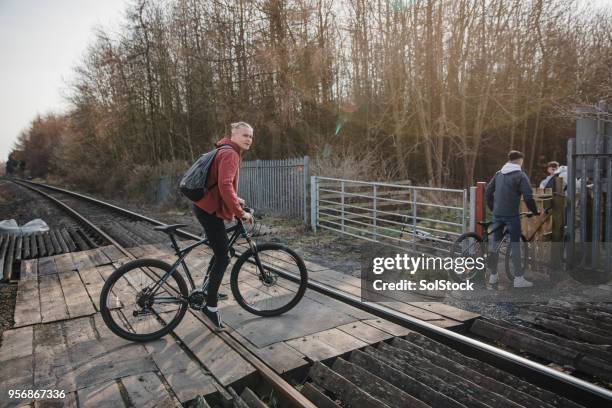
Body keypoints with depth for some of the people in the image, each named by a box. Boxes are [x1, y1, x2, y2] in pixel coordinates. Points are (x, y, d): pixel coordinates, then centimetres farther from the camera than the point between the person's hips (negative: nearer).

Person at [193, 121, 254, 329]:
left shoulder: (229, 152, 17)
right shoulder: (230, 154, -17)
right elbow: (225, 186, -31)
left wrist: (236, 200, 24)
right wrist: (240, 212, -29)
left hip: (207, 207, 11)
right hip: (210, 210, -11)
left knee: (222, 250, 23)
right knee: (223, 257, -6)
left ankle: (208, 289, 37)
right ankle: (211, 306, 2)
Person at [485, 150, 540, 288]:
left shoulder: (498, 174, 10)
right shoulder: (520, 175, -7)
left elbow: (488, 192, 12)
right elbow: (528, 197, -13)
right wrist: (535, 211, 1)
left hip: (497, 214, 5)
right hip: (512, 215, -5)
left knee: (495, 243, 10)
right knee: (515, 245, 0)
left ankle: (493, 275, 16)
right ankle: (518, 278, 2)